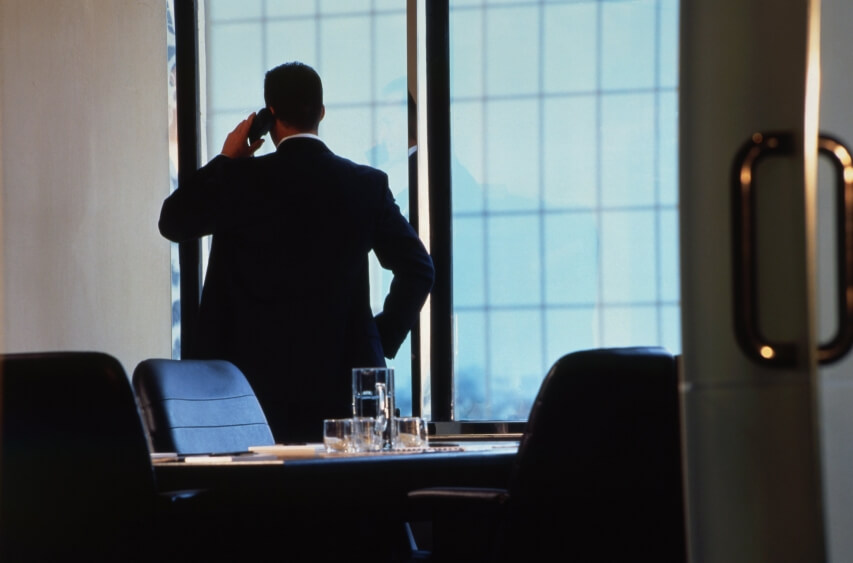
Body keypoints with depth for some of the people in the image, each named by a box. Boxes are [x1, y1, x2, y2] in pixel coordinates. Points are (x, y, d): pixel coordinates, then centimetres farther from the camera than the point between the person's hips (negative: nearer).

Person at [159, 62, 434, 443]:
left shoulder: (242, 179, -5)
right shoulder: (367, 184, 2)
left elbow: (172, 222, 10)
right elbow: (417, 268, 1)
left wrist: (225, 159, 14)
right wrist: (384, 338, 9)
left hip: (260, 374, -2)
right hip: (343, 378, 2)